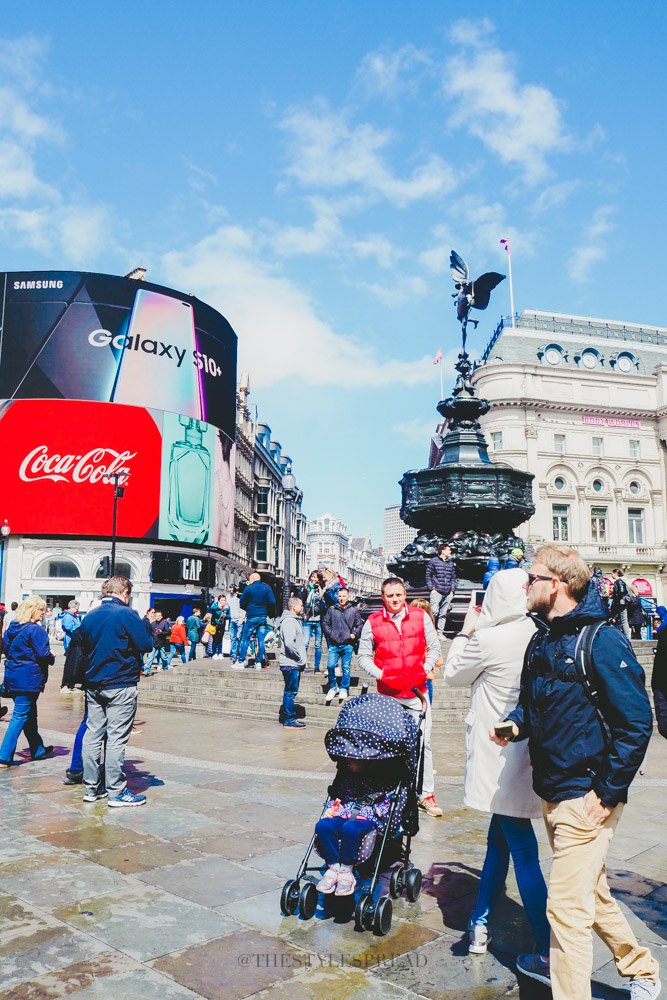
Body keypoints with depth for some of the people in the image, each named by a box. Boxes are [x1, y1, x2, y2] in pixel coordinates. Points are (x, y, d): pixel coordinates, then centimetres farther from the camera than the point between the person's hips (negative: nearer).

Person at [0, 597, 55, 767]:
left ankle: (37, 749, 33)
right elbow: (43, 654, -19)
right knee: (20, 717, -3)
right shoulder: (35, 629, -16)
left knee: (30, 714, 20)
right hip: (29, 679, -9)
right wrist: (52, 658, 0)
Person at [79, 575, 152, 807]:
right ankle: (117, 792, 3)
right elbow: (146, 645, -13)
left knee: (93, 734, 11)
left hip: (93, 685, 7)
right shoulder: (126, 614, -12)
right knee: (117, 738, -2)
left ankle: (91, 788, 19)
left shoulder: (89, 616, 8)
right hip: (121, 685, -6)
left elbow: (84, 647, 17)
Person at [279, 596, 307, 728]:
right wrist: (300, 657, -17)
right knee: (290, 692, -4)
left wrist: (301, 660, 15)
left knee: (291, 692, 15)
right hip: (290, 664, -10)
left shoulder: (294, 620, 18)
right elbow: (289, 643, -26)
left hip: (295, 664, 10)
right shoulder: (289, 621, -15)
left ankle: (291, 718, 22)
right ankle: (289, 720, 1)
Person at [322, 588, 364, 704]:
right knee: (330, 666, -8)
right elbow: (325, 623, 12)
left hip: (347, 645, 0)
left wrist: (354, 634, -2)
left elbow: (360, 625, 11)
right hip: (334, 644, 1)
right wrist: (330, 633, 1)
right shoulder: (331, 609, 6)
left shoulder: (353, 611, 4)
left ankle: (344, 689, 19)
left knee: (346, 668, 4)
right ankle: (333, 687, 12)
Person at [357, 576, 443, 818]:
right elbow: (363, 656, 6)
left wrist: (424, 669, -4)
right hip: (387, 692, -1)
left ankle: (426, 794, 15)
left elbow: (434, 648, 9)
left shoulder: (420, 616, 3)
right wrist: (380, 675, -7)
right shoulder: (372, 622, 1)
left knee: (423, 742, 4)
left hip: (417, 690, 1)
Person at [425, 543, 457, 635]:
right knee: (434, 612, -14)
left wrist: (452, 590, 10)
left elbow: (453, 578, 20)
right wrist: (431, 588, -7)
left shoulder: (451, 563, 15)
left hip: (448, 593, 5)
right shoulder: (433, 561, 1)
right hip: (436, 592, -5)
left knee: (443, 614, 6)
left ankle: (440, 633, 13)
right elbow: (428, 576, 1)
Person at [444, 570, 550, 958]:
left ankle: (548, 949, 8)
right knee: (498, 839, 18)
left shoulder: (487, 640, -19)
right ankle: (480, 924, 31)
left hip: (498, 756, -7)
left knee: (523, 852, 1)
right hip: (531, 751, 7)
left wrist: (465, 632, 10)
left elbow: (453, 675, -1)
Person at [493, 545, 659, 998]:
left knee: (566, 904, -3)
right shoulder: (542, 640, 7)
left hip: (587, 797, -9)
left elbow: (636, 723, -17)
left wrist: (607, 791, -17)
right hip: (554, 791, 9)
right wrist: (515, 724, -2)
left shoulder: (603, 641, -18)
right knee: (591, 891, 23)